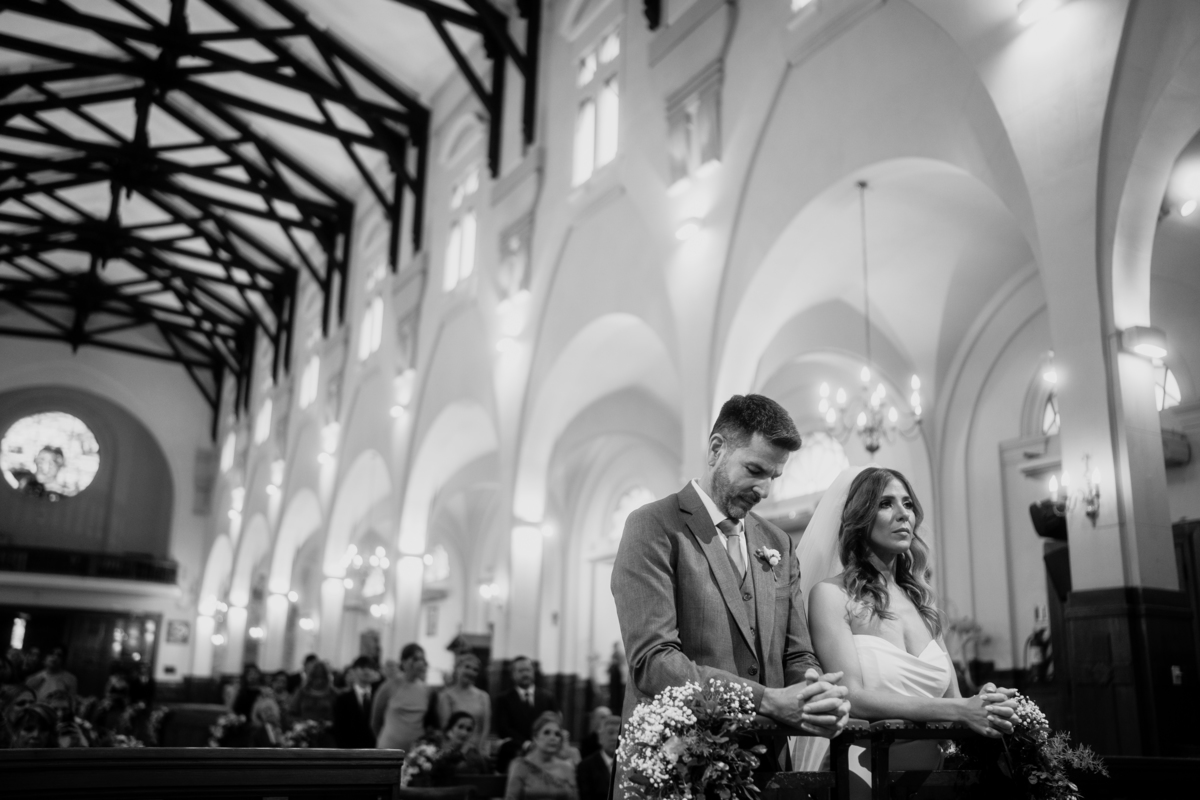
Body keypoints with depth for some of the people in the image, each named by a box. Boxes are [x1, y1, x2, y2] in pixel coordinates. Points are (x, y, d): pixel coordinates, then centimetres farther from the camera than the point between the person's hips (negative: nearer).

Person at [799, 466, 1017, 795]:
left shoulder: (921, 600, 11)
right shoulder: (831, 593, -5)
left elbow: (951, 696, 11)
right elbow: (852, 697, -15)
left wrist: (983, 707, -11)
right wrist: (958, 711, -22)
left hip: (930, 760, 5)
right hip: (864, 765, -4)